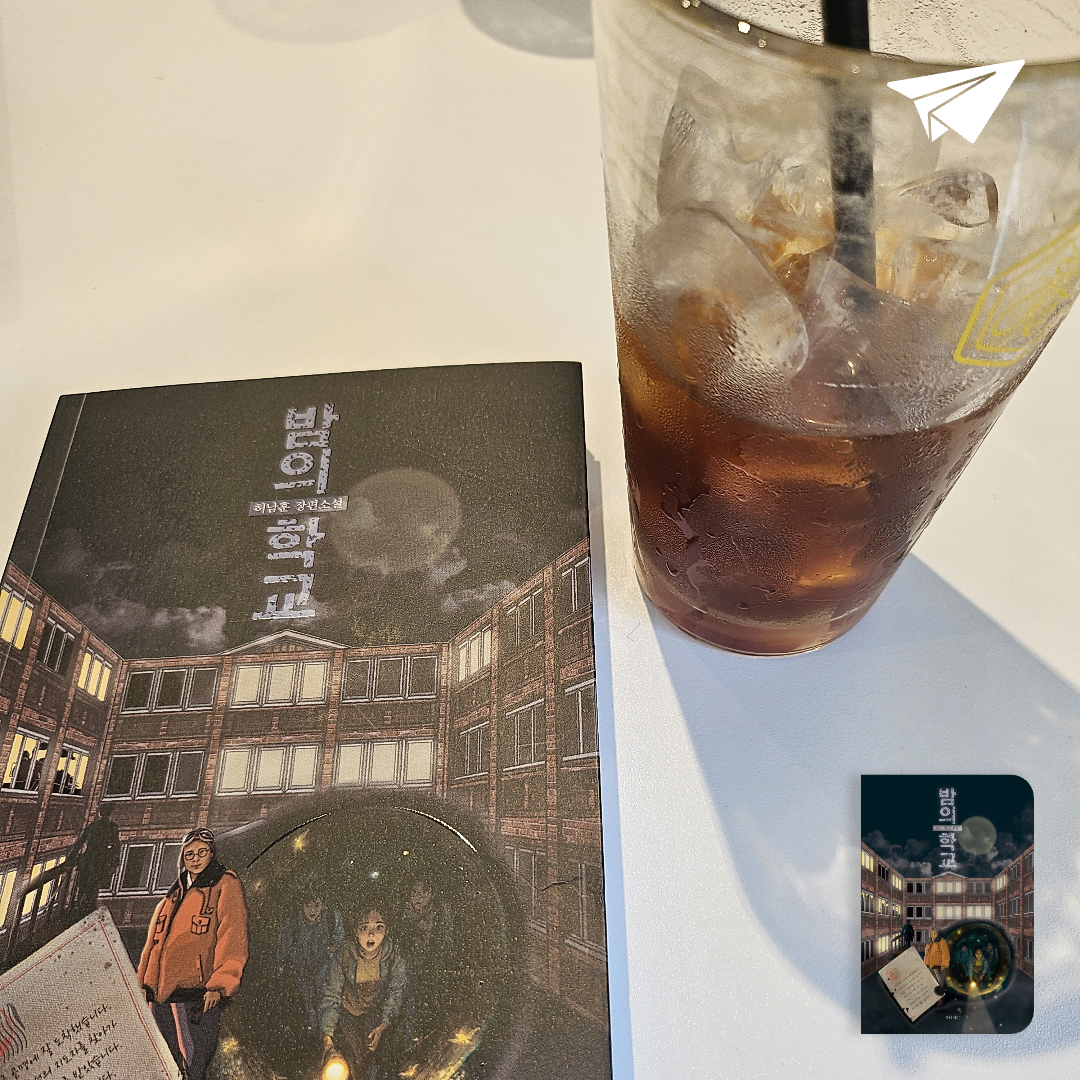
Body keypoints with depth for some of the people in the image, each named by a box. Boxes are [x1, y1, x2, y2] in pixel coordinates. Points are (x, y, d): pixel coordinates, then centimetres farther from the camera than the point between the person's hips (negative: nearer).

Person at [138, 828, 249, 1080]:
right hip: (160, 996, 6)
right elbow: (153, 942, 24)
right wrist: (143, 983, 14)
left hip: (197, 994, -6)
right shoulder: (174, 895, 23)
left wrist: (218, 985, -17)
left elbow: (232, 939, -8)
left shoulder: (225, 885, 2)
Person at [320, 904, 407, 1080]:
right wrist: (327, 1036, -17)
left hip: (377, 1015, 1)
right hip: (347, 1013, -1)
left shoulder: (395, 958, -13)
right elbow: (331, 996, -9)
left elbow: (396, 995, -7)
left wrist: (383, 1026, -21)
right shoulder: (343, 956, -15)